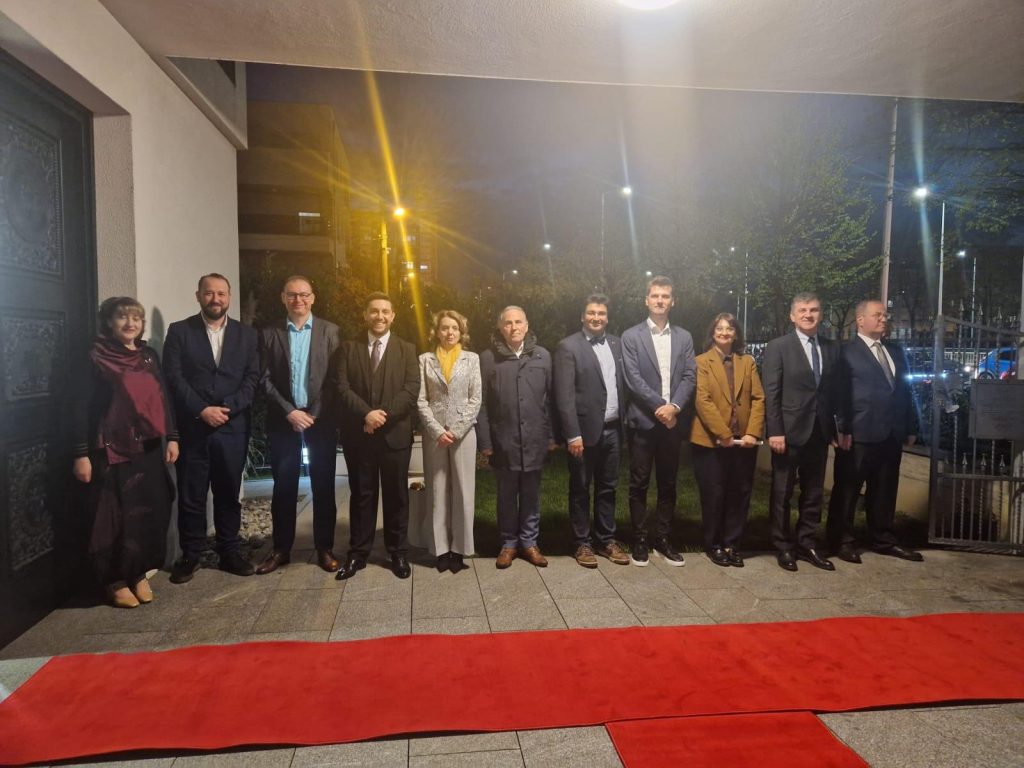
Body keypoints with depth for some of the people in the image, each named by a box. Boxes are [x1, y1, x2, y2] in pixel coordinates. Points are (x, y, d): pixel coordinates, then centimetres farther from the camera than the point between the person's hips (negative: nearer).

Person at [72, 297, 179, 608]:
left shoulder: (148, 355, 9)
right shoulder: (97, 357, -5)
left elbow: (163, 398, 11)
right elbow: (82, 406, -7)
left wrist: (171, 438, 3)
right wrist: (81, 454, -11)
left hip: (148, 448, 5)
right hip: (112, 450, -5)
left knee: (150, 512, 7)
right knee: (116, 515, 2)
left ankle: (139, 573, 21)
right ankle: (116, 580, 16)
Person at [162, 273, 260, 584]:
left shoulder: (246, 334, 9)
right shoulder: (179, 331, 4)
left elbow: (252, 378, 2)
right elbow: (174, 378, -4)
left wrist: (227, 408, -12)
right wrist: (203, 410, -14)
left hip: (233, 428, 1)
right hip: (192, 428, -1)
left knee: (229, 493, 10)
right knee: (190, 496, 5)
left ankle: (230, 552, 22)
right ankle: (190, 555, 19)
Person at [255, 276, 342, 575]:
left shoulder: (330, 331, 3)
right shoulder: (270, 334, 5)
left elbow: (336, 378, -2)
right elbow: (265, 380, 0)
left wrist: (314, 415, -9)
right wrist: (289, 411, -11)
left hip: (321, 418, -1)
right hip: (283, 420, 1)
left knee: (323, 486, 4)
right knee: (284, 487, 7)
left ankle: (325, 549, 15)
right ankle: (281, 549, 19)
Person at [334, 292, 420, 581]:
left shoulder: (406, 349, 6)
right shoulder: (348, 348, 7)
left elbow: (412, 389, -5)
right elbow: (342, 388, -3)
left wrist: (384, 415, -16)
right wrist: (366, 413, -18)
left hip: (395, 434, 0)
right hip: (358, 434, 1)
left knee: (396, 495, 7)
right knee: (361, 495, 9)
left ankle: (398, 553, 19)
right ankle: (358, 553, 19)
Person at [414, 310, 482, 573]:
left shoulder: (471, 358, 6)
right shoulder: (425, 359, 6)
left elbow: (475, 399, 1)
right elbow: (420, 400, 0)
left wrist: (457, 430, -9)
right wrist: (437, 431, -11)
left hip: (464, 432, 0)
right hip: (434, 433, 0)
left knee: (463, 490, 2)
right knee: (437, 491, 4)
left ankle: (459, 549, 10)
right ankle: (441, 549, 11)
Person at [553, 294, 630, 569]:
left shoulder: (616, 343, 10)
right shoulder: (568, 346, -7)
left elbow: (622, 385, 11)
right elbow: (564, 395, -12)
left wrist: (624, 422, 3)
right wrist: (573, 435, -16)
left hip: (612, 430, 5)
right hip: (585, 430, -5)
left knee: (607, 488, 14)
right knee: (580, 490, 8)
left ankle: (606, 540, 27)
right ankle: (583, 544, 20)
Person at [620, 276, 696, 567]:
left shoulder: (684, 337, 11)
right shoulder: (631, 336, 1)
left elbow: (690, 377, 3)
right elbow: (633, 379, -8)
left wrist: (674, 407, -13)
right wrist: (659, 407, -15)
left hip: (673, 420, 3)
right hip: (643, 421, -3)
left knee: (668, 484, 10)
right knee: (639, 484, 3)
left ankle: (663, 539, 21)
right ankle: (640, 540, 13)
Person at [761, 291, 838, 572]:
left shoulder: (831, 349, 10)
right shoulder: (777, 347, -5)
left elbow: (834, 392, 10)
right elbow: (771, 393, -10)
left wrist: (839, 428, 4)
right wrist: (774, 431, -16)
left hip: (820, 432, 5)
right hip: (789, 432, -5)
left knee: (813, 494, 12)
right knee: (782, 493, 6)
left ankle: (806, 544, 24)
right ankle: (783, 547, 18)